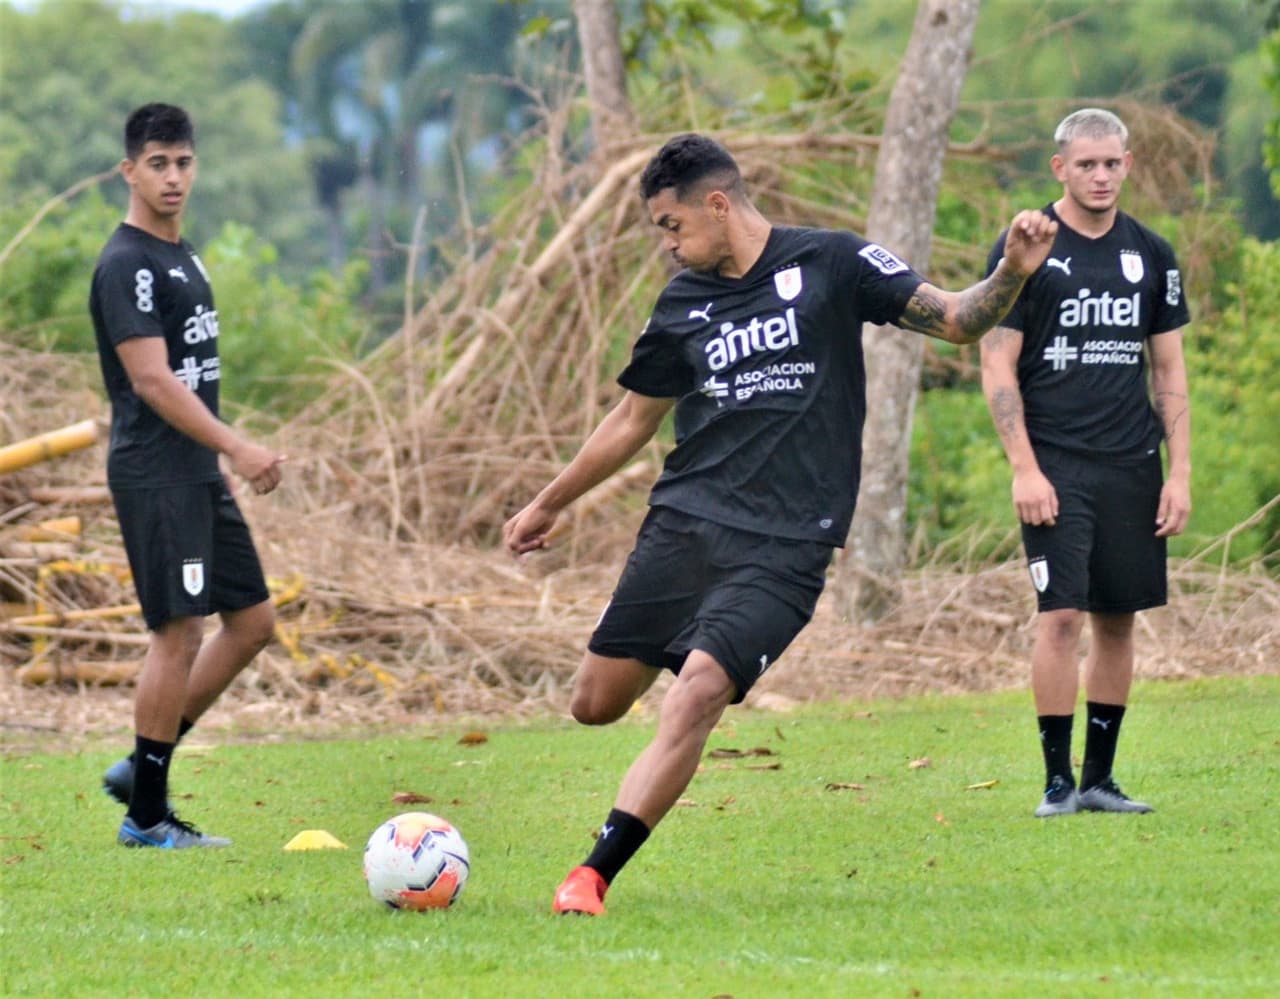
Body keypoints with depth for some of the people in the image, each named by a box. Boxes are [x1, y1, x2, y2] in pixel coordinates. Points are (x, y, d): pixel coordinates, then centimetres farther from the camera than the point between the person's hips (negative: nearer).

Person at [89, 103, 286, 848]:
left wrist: (226, 454, 20)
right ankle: (147, 816, 1)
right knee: (179, 634, -8)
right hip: (155, 475, -10)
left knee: (253, 620, 11)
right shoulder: (127, 265, -14)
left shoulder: (184, 256, 16)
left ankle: (144, 767, 18)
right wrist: (235, 446, -26)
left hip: (200, 477, 10)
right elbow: (151, 378, -21)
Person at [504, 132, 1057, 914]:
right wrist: (548, 505, 31)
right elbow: (634, 420, 24)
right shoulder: (684, 302, 11)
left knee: (697, 694, -22)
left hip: (783, 547, -5)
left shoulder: (828, 264, -1)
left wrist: (1014, 274, -20)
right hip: (683, 520, 5)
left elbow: (958, 320, 0)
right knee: (596, 703, 1)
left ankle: (594, 875, -20)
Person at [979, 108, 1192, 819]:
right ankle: (1058, 779, -5)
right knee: (1062, 614, -12)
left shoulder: (1151, 255, 10)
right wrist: (1024, 468, -12)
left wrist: (1180, 473, 6)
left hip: (1133, 466, 4)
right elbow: (998, 367, -4)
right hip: (1055, 464, -4)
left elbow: (1170, 371, 14)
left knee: (1117, 620, 6)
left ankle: (1100, 777, 14)